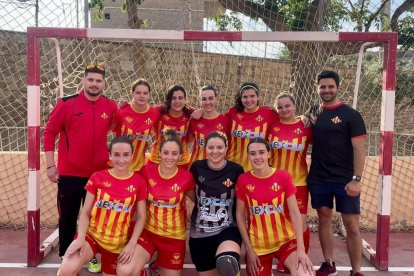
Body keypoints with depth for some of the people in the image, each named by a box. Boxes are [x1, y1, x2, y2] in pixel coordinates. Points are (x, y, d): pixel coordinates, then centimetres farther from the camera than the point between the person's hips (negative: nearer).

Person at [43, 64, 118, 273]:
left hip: (99, 173, 2)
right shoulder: (67, 103, -7)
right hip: (69, 173, -2)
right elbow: (49, 132, -4)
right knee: (68, 218, 10)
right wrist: (50, 165, -6)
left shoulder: (111, 107, -1)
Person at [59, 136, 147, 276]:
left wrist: (132, 244, -11)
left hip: (118, 243, 1)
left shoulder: (139, 182, -4)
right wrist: (80, 238, -17)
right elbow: (85, 212, -3)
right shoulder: (97, 177, -4)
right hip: (91, 234, -1)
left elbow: (141, 217, -1)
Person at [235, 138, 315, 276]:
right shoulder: (243, 180, -4)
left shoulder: (283, 176, -6)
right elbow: (240, 215, 0)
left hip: (286, 240, -1)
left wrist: (301, 249, -17)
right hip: (258, 245, 1)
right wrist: (249, 249, -4)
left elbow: (294, 212, -9)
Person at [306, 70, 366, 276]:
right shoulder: (313, 113, 7)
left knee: (352, 226, 0)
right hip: (318, 178, 4)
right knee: (324, 220, 12)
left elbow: (359, 148, -9)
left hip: (345, 179, -4)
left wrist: (356, 179, -17)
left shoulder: (350, 114, -5)